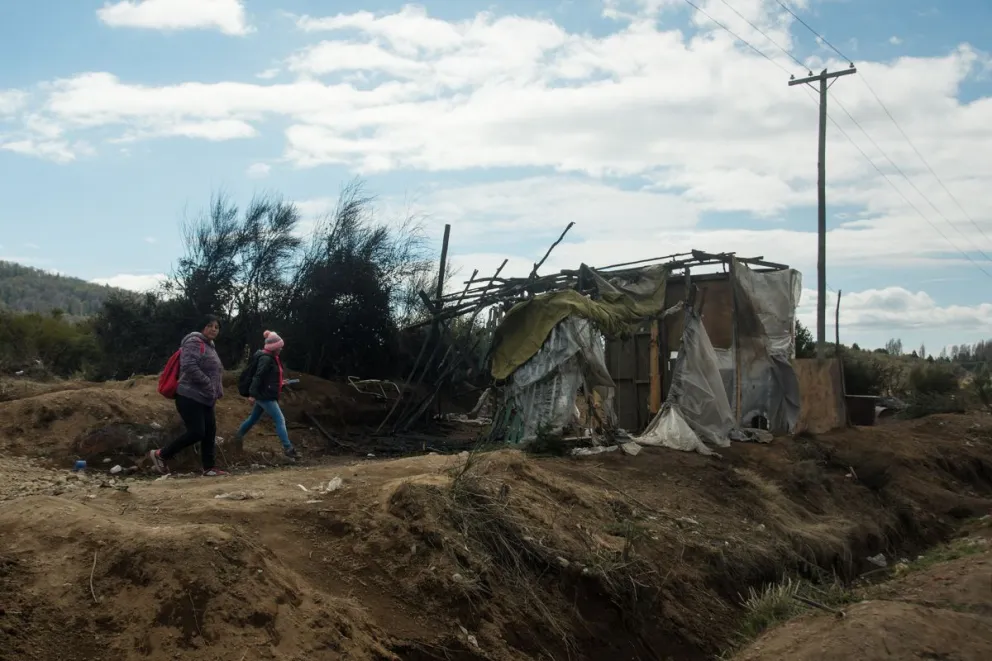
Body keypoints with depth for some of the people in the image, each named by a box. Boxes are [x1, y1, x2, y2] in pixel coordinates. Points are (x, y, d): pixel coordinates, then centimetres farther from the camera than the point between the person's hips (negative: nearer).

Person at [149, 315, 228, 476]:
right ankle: (161, 455, 2)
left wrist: (217, 391, 14)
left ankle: (209, 467, 14)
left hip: (205, 399, 10)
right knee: (196, 432, -12)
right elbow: (189, 366, -24)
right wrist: (208, 385, -20)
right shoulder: (194, 342, -10)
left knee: (210, 433, 7)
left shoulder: (210, 346, 20)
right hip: (190, 397, -10)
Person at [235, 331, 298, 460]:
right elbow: (258, 377, -23)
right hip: (265, 396, -10)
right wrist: (253, 394, -27)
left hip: (264, 395, 10)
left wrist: (280, 382, 18)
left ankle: (238, 437, 40)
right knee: (280, 420, -11)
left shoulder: (272, 358, 14)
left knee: (253, 419, 23)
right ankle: (288, 448, -11)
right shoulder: (266, 359, -17)